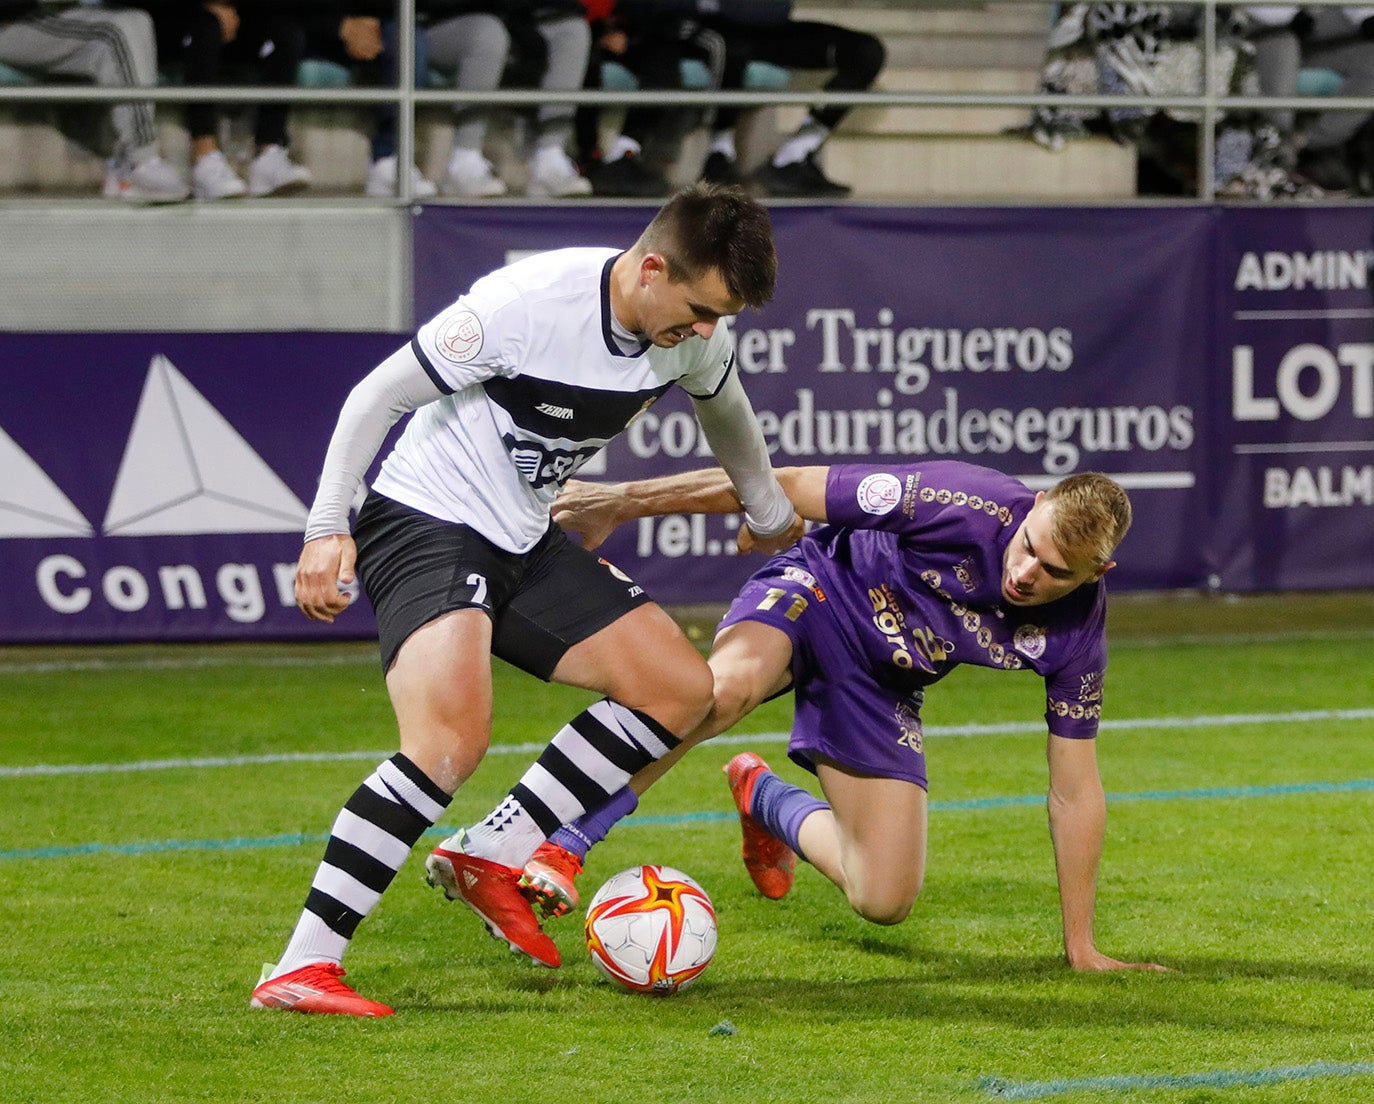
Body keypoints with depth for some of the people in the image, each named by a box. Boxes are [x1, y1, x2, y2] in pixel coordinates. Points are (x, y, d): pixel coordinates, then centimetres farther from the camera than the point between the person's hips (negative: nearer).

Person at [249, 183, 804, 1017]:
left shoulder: (696, 335, -3)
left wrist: (773, 519, 38)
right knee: (454, 738, -29)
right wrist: (329, 529, -20)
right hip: (426, 521, -9)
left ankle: (492, 859, 4)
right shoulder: (527, 305, -25)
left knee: (684, 689, 2)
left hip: (525, 543, 9)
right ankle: (300, 970, -28)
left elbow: (725, 410, 23)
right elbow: (380, 395, -16)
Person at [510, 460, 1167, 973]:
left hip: (884, 684, 5)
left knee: (885, 900, -5)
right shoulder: (971, 506, -32)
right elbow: (786, 487, -26)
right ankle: (558, 849, -33)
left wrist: (1081, 947, -6)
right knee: (726, 686, -41)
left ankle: (762, 797, 27)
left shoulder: (1077, 633, -19)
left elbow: (1074, 791, -7)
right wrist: (623, 501, -25)